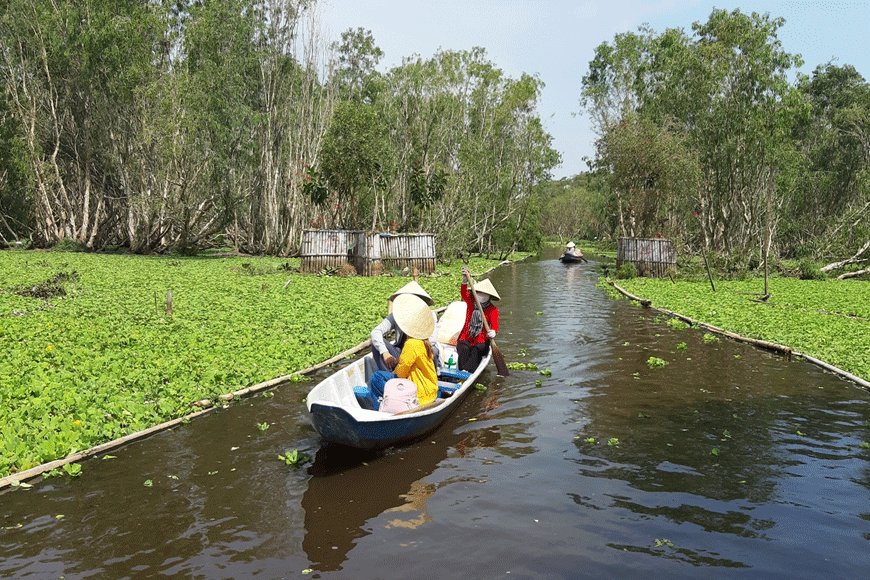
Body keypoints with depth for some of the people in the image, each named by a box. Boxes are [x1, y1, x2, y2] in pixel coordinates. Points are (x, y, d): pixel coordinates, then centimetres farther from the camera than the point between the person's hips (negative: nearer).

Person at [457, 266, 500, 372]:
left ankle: (468, 371, -51)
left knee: (476, 351, -32)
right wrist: (465, 281, -33)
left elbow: (494, 325, -14)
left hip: (481, 341, -2)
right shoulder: (470, 302, 9)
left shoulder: (493, 310, 2)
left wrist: (493, 332, -40)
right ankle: (462, 370, -47)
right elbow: (464, 294, -12)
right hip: (465, 338, 2)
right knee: (464, 350, -29)